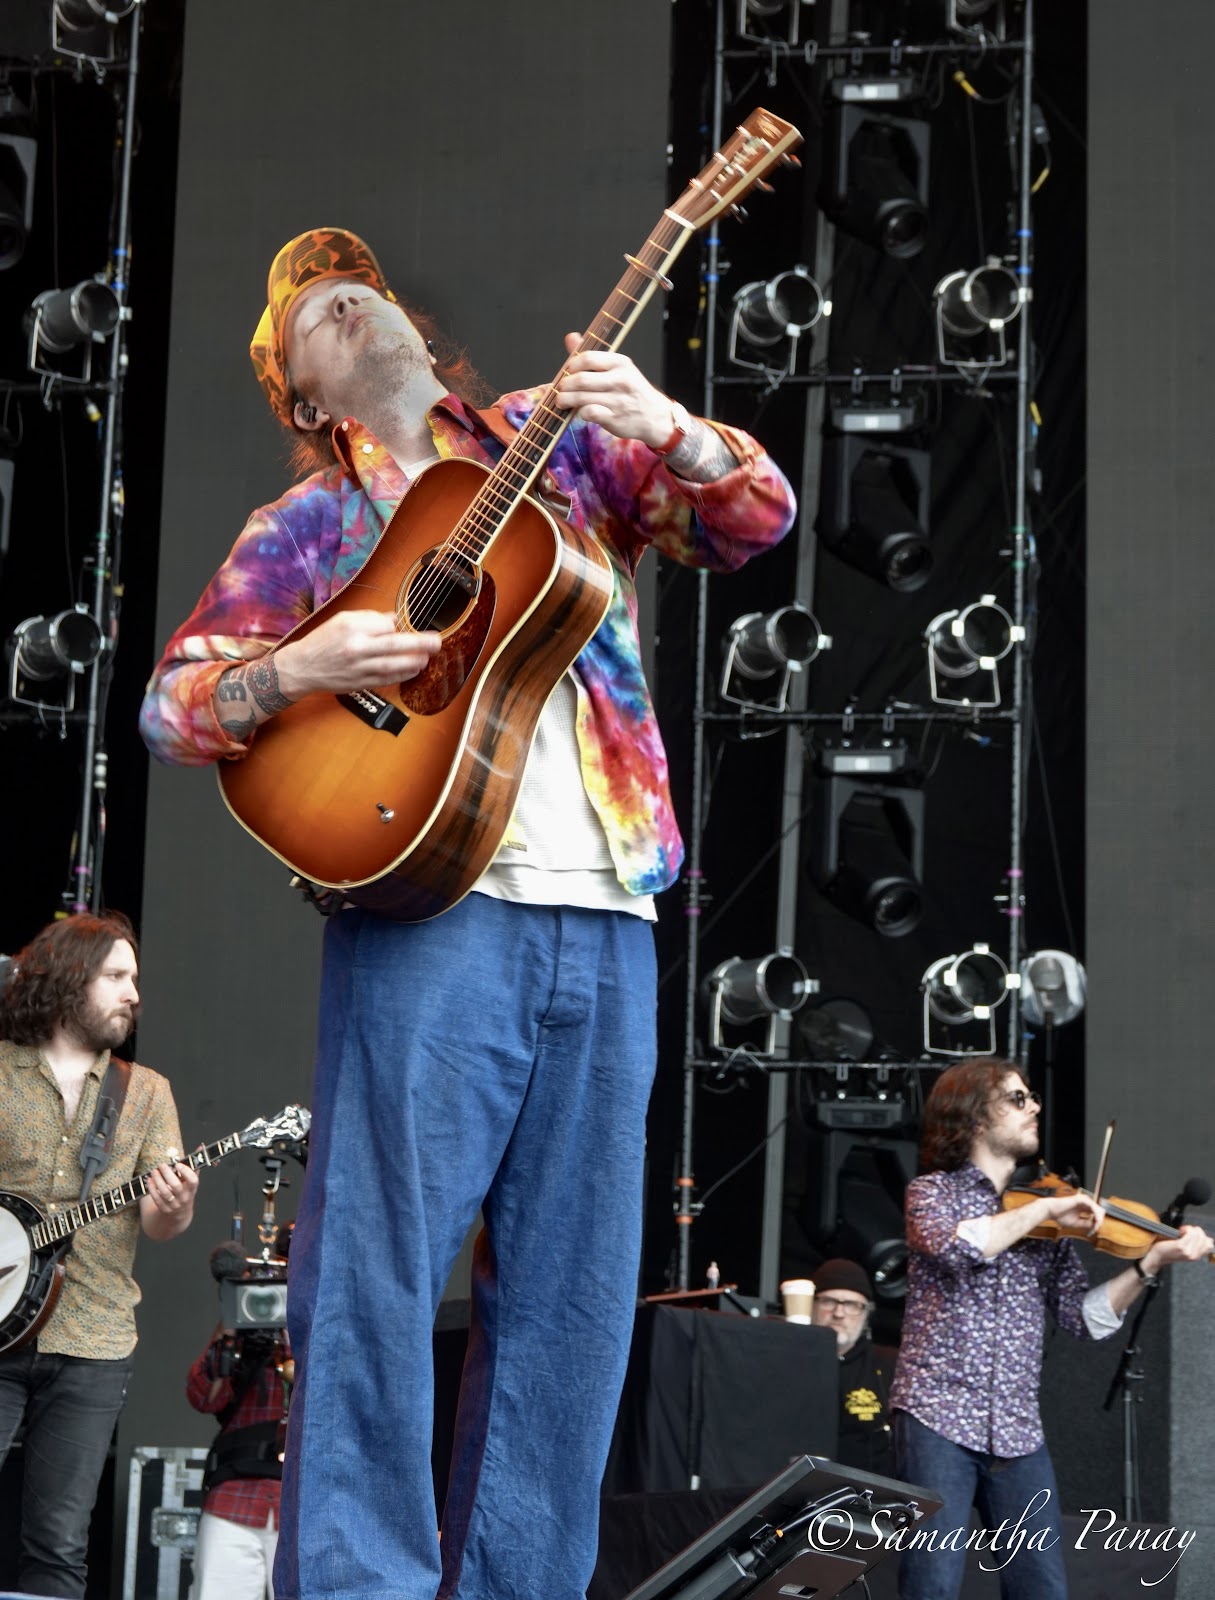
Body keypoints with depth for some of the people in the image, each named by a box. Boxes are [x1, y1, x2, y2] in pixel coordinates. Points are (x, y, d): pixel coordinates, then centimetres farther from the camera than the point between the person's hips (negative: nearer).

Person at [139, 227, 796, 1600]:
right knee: (376, 1265, -9)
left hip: (604, 915, 3)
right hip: (430, 905, -3)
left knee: (574, 1292, 4)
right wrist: (295, 672, -12)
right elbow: (168, 702, 8)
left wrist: (668, 433, -10)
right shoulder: (309, 523, 12)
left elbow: (755, 520, 11)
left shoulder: (558, 446, 18)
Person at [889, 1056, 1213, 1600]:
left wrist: (1150, 1262, -6)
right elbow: (955, 1246, -21)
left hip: (1018, 1431, 5)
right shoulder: (933, 1191, 3)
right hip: (939, 1417, -5)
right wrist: (1043, 1209, -16)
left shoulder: (1050, 1220, 16)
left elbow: (1082, 1317, 7)